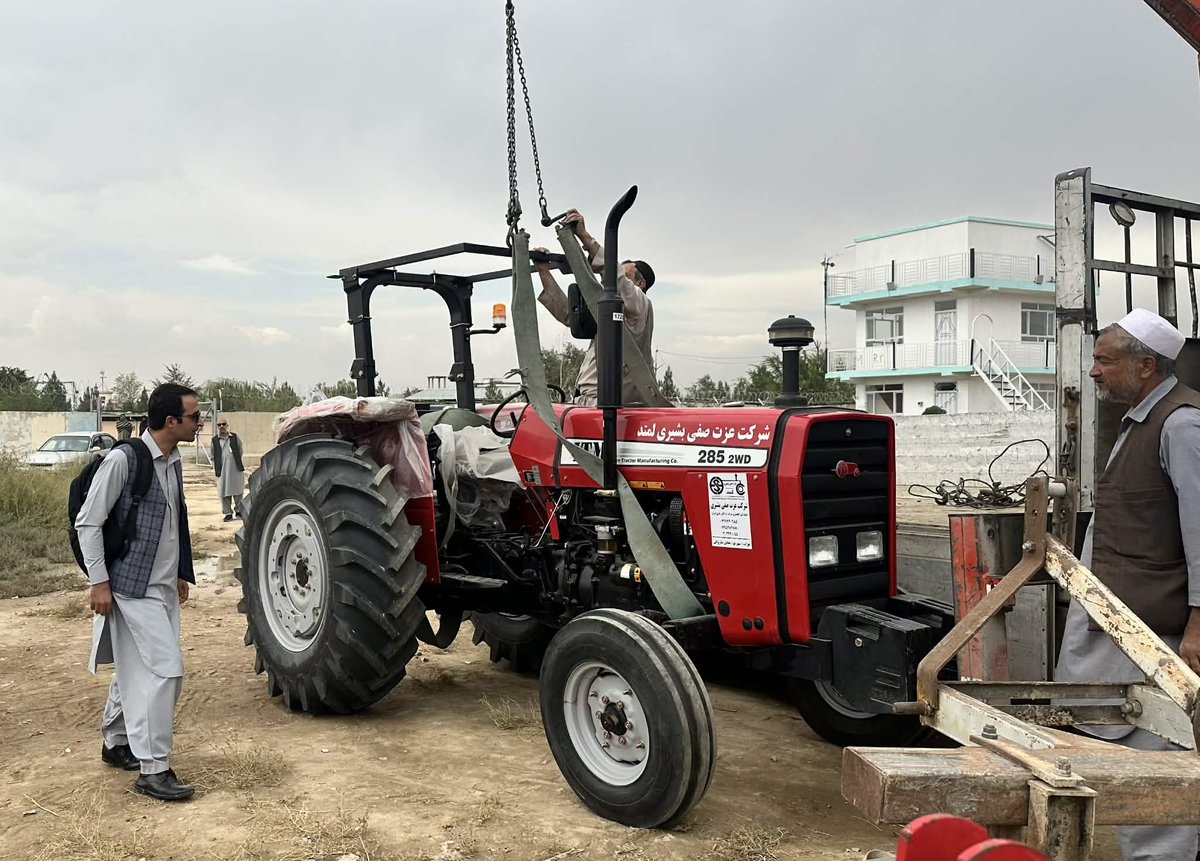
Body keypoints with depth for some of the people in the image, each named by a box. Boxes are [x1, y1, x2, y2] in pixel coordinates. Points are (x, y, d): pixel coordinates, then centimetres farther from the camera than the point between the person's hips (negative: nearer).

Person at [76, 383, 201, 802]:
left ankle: (116, 743, 35)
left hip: (163, 586, 8)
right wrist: (98, 582, -13)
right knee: (166, 668, -11)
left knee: (135, 669, 19)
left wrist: (180, 574, 21)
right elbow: (88, 523, -12)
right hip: (134, 587, -8)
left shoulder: (173, 462, 9)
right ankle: (153, 769, -4)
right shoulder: (123, 460, -16)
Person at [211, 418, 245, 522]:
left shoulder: (235, 437, 7)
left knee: (238, 491, 6)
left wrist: (239, 463, 10)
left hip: (236, 469, 0)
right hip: (222, 471, 0)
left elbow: (240, 451, 14)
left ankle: (238, 510, 21)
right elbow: (213, 456, 12)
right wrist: (215, 468, 5)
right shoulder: (214, 440, 7)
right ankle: (228, 513, 10)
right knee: (224, 493, 1)